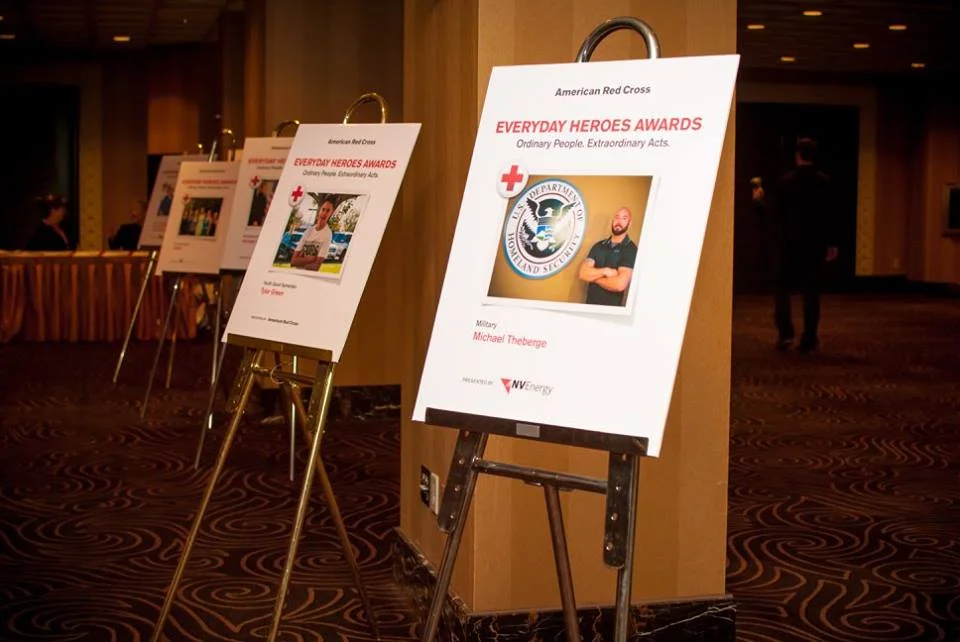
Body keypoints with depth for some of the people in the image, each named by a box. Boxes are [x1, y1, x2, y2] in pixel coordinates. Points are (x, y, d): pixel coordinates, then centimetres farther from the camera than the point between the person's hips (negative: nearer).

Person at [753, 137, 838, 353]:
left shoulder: (787, 181, -8)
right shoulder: (825, 182, -2)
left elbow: (775, 213, -7)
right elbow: (830, 215, 0)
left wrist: (760, 199, 11)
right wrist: (831, 243, 8)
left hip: (789, 244, -2)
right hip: (815, 245, 2)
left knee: (782, 288, 11)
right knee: (811, 292, 6)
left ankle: (785, 333, -2)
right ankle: (809, 340, 5)